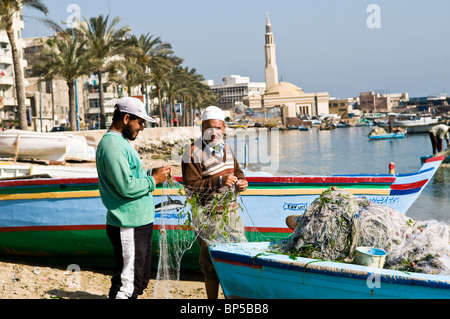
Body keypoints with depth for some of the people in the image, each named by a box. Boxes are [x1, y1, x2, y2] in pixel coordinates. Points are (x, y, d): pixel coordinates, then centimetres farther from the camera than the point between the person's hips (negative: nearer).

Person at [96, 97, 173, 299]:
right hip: (128, 227, -11)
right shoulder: (112, 145, -18)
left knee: (139, 282, 20)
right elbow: (127, 187, -25)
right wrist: (153, 180, -12)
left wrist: (151, 173, 7)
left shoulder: (121, 142, 16)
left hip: (139, 223, 11)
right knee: (126, 285, -6)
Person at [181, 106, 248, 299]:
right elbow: (190, 187, -16)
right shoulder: (193, 152, -9)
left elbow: (237, 172, 25)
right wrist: (219, 182, -26)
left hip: (231, 212, 6)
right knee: (212, 265, -1)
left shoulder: (226, 148, 12)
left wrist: (241, 182, 1)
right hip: (209, 216, -6)